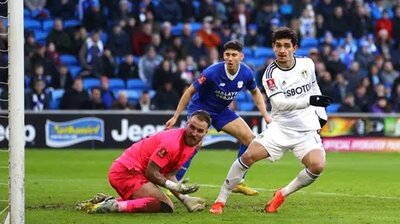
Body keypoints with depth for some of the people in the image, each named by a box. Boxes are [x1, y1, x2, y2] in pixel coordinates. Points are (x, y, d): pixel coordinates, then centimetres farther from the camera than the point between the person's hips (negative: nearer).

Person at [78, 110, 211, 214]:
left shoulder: (190, 147, 7)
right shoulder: (172, 142, -22)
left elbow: (168, 175, 9)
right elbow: (151, 172, -20)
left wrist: (185, 198, 0)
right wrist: (174, 186, -23)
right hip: (127, 172, -10)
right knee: (166, 206, -21)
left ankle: (105, 202, 18)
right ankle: (115, 206, -22)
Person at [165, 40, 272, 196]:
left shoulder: (246, 73, -14)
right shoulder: (212, 72, -29)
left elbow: (255, 92, 8)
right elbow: (190, 92, -18)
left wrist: (265, 115, -1)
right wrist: (175, 117, -17)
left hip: (222, 111, 6)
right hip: (200, 108, -6)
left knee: (249, 139, -3)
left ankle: (238, 183, 9)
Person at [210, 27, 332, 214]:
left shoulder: (307, 64, 1)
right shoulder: (270, 74, -11)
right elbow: (280, 103, -25)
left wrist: (321, 113, 15)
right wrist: (310, 100, -34)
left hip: (307, 130, 2)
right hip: (280, 128, -2)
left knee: (317, 166, -24)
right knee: (249, 155, -20)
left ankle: (282, 195, 1)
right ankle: (221, 200, -5)